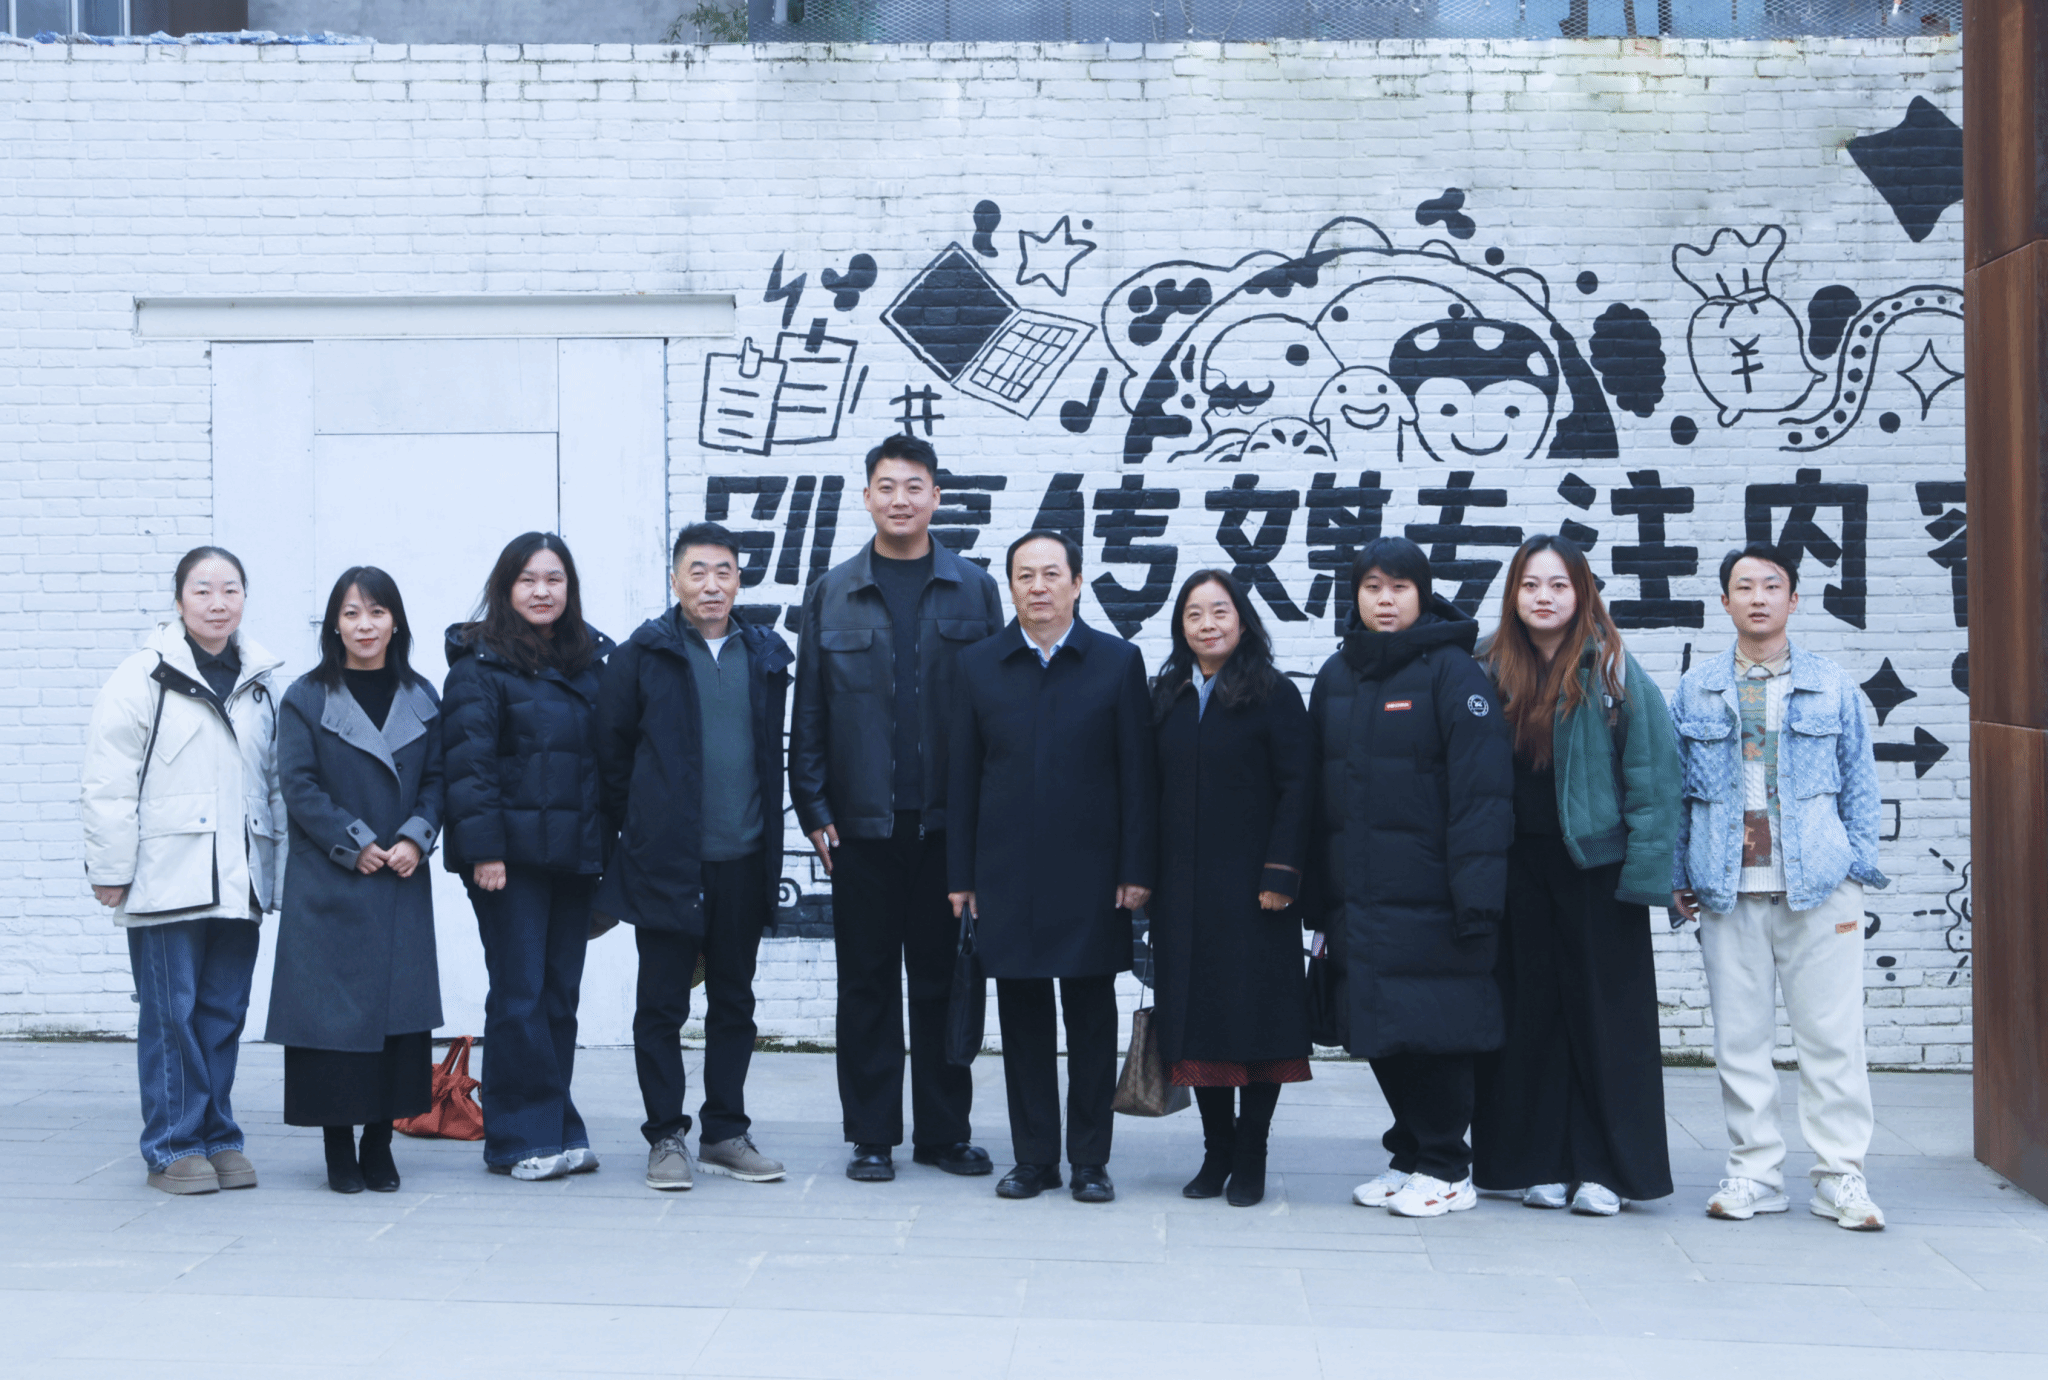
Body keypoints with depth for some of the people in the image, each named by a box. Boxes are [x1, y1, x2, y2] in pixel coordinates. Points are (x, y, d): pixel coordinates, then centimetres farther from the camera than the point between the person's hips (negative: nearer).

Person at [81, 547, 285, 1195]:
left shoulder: (260, 685, 14)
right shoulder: (144, 679, -3)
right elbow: (107, 785, -5)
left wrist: (277, 870, 15)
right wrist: (111, 870, -8)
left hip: (238, 881, 5)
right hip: (166, 880, -5)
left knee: (224, 1013, 8)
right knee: (170, 1013, -1)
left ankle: (218, 1137, 18)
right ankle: (173, 1147, 8)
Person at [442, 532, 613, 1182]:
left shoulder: (592, 659, 13)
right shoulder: (480, 663, -3)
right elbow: (468, 758, -9)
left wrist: (606, 846, 9)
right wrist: (482, 848, -16)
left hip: (574, 853, 5)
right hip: (511, 853, -5)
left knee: (561, 994, 9)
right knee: (520, 994, -3)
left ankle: (557, 1132, 16)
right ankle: (524, 1136, 4)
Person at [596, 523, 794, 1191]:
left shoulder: (765, 656, 8)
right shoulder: (643, 656, -2)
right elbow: (611, 749, 3)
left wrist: (767, 836, 12)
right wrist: (637, 829, 4)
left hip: (743, 861, 3)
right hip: (667, 862, -3)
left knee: (734, 1002, 10)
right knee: (662, 1004, 2)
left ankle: (725, 1133, 20)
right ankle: (666, 1137, 11)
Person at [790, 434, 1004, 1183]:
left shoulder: (974, 591, 6)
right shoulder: (832, 594, 8)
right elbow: (808, 712, 7)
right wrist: (815, 810, -1)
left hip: (947, 821, 0)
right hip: (861, 821, 0)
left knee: (942, 979, 7)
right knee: (866, 981, 5)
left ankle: (944, 1130, 17)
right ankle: (871, 1135, 14)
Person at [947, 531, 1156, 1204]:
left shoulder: (1118, 662, 3)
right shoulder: (979, 664, 7)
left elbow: (1137, 775, 1)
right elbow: (962, 775, 7)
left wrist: (1137, 869, -5)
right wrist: (960, 875, 3)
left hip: (1091, 875, -1)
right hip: (1006, 876, 1)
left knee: (1092, 1020, 4)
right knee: (1022, 1018, 6)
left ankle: (1090, 1160, 13)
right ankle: (1033, 1157, 16)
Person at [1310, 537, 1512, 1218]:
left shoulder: (1452, 670, -5)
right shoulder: (1336, 675, 13)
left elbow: (1482, 787, -11)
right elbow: (1318, 786, 14)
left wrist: (1476, 894, -18)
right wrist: (1320, 895, 9)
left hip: (1427, 899, -5)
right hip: (1357, 899, 6)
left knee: (1433, 1032, -1)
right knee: (1381, 1037, 10)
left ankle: (1446, 1170, 12)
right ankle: (1409, 1159, 24)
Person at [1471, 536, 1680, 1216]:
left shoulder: (1613, 672, -4)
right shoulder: (1492, 670, 6)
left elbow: (1654, 771, -6)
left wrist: (1643, 867, -12)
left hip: (1597, 864, -3)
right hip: (1521, 866, 3)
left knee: (1605, 1014, 2)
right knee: (1532, 1014, 7)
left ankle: (1607, 1169, 10)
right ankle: (1543, 1164, 16)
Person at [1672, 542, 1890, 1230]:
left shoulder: (1833, 686, 8)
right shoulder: (1696, 690, 10)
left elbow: (1859, 782, 11)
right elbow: (1675, 788, 12)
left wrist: (1859, 865, 3)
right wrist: (1680, 875, 6)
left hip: (1820, 889, -1)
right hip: (1728, 890, 1)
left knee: (1832, 1036, -2)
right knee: (1739, 1037, 5)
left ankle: (1840, 1174, 7)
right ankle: (1754, 1172, 14)